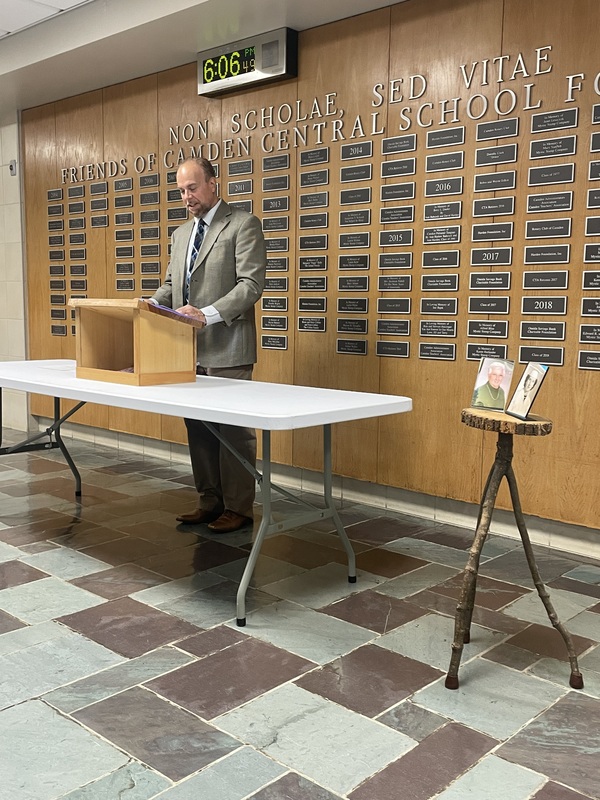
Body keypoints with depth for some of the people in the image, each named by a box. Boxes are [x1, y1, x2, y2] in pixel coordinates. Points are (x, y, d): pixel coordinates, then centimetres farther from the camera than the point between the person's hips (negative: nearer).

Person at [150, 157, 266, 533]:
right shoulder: (181, 233, 19)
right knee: (198, 427, 12)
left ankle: (238, 508, 11)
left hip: (226, 350, -7)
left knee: (234, 429, -1)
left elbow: (252, 284, -14)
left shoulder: (244, 224, -5)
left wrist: (207, 314, -24)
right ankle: (211, 501, 24)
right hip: (188, 348, 7)